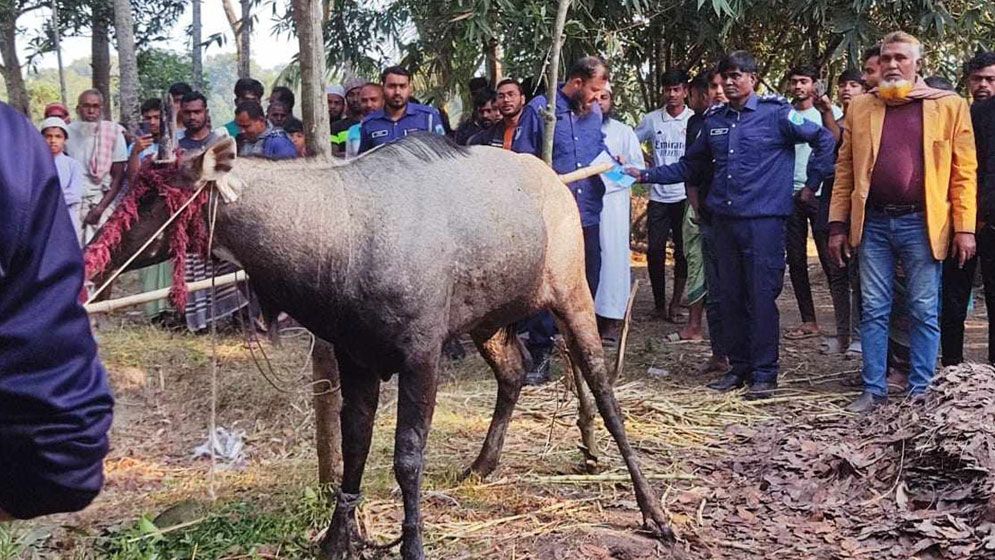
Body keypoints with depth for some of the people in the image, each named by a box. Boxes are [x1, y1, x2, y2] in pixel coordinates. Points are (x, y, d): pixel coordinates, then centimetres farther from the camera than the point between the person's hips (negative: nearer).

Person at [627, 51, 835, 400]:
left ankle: (764, 374, 3)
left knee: (762, 298, -5)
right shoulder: (714, 120, 14)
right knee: (731, 297, 10)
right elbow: (689, 165, 21)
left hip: (763, 219, -6)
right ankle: (739, 367, 21)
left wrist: (812, 185, 0)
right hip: (724, 220, 6)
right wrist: (646, 175, 13)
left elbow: (824, 140, -1)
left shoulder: (776, 113, -3)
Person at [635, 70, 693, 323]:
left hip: (685, 195, -1)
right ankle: (659, 302, 15)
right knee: (654, 250, 1)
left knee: (682, 252, 3)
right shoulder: (652, 120, 4)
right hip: (658, 195, 2)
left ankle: (675, 303, 12)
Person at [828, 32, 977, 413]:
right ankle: (874, 390, 13)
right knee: (874, 310, 5)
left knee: (924, 311, 3)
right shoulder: (860, 108, 11)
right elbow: (845, 169, 10)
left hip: (922, 224, -2)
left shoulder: (948, 106, 4)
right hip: (873, 223, 2)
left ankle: (919, 392, 12)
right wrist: (837, 225, 5)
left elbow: (964, 172, 1)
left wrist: (965, 228, -5)